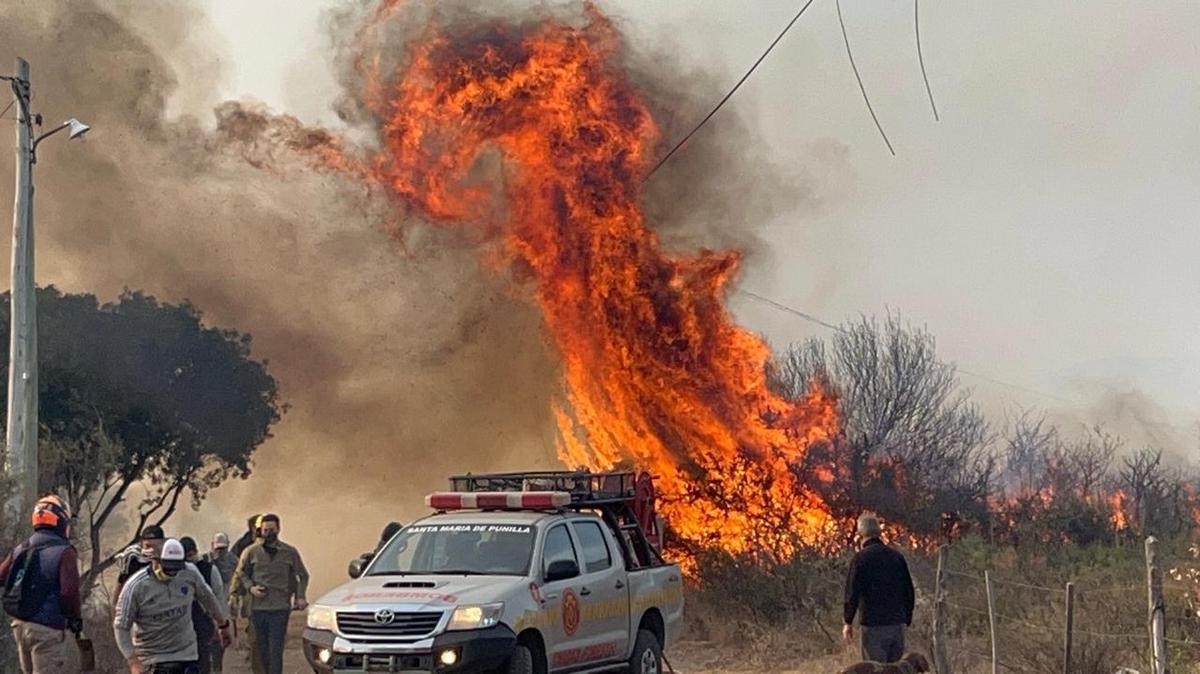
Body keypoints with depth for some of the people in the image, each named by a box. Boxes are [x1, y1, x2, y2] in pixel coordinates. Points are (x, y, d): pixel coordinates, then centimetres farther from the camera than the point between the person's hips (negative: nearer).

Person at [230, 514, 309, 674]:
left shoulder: (290, 552, 5)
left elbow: (303, 575, 14)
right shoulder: (251, 552, 6)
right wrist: (250, 588, -6)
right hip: (258, 608, 2)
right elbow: (240, 574, 13)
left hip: (280, 608, -2)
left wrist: (300, 597, -1)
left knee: (276, 651, -9)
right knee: (263, 650, 9)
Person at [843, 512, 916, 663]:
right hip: (897, 623, 5)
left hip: (873, 624, -5)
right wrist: (907, 619, 22)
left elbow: (852, 592, -9)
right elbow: (909, 592, 13)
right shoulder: (896, 556, 8)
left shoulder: (861, 558, -8)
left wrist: (848, 622, 1)